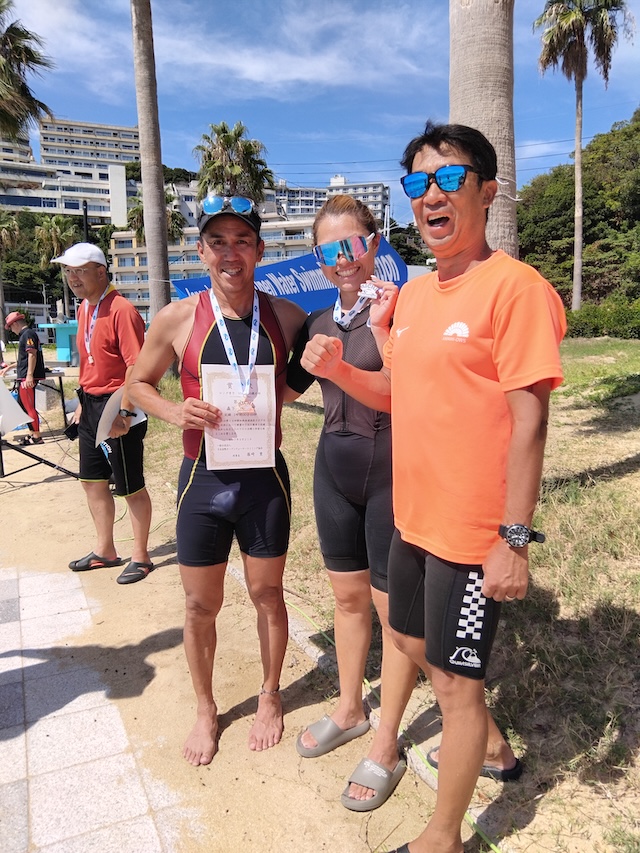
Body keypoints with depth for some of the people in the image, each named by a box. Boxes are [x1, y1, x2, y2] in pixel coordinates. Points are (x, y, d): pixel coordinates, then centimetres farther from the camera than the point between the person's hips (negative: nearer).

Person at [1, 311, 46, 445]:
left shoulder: (28, 334, -10)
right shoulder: (24, 335, 22)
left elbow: (32, 355, -21)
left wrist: (29, 375, -27)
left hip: (27, 378, -10)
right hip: (23, 378, 10)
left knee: (29, 408, -7)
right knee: (23, 406, 16)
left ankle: (37, 437, -3)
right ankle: (33, 434, 21)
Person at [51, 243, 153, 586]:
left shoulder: (121, 310, -17)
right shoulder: (84, 308, 11)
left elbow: (137, 367, -23)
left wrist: (123, 413, -26)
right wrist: (82, 403, 19)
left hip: (116, 409, -9)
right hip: (91, 406, 9)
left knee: (131, 487, 3)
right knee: (93, 480, 18)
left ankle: (140, 557, 20)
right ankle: (105, 550, 35)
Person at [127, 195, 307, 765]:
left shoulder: (287, 317, -5)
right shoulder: (177, 320, -7)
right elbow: (139, 383, 6)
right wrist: (175, 413, -13)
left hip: (265, 478, 0)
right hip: (203, 481, 0)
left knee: (267, 593, 15)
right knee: (201, 605, 13)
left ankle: (270, 696, 41)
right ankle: (205, 709, 39)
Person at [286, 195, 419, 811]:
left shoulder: (402, 307, -11)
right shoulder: (318, 323, 8)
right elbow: (288, 386, 19)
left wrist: (381, 330, -25)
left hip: (392, 471, -6)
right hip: (334, 467, 7)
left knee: (395, 610, 6)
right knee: (347, 597, 19)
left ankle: (385, 747, 26)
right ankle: (349, 710, 41)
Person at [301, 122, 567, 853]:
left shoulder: (513, 286, -16)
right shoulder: (413, 294, 8)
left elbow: (529, 421, -19)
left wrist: (515, 539, -20)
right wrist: (336, 369, -1)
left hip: (473, 531, -9)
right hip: (412, 515, 9)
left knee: (454, 683, 7)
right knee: (411, 640, 25)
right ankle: (487, 747, 53)